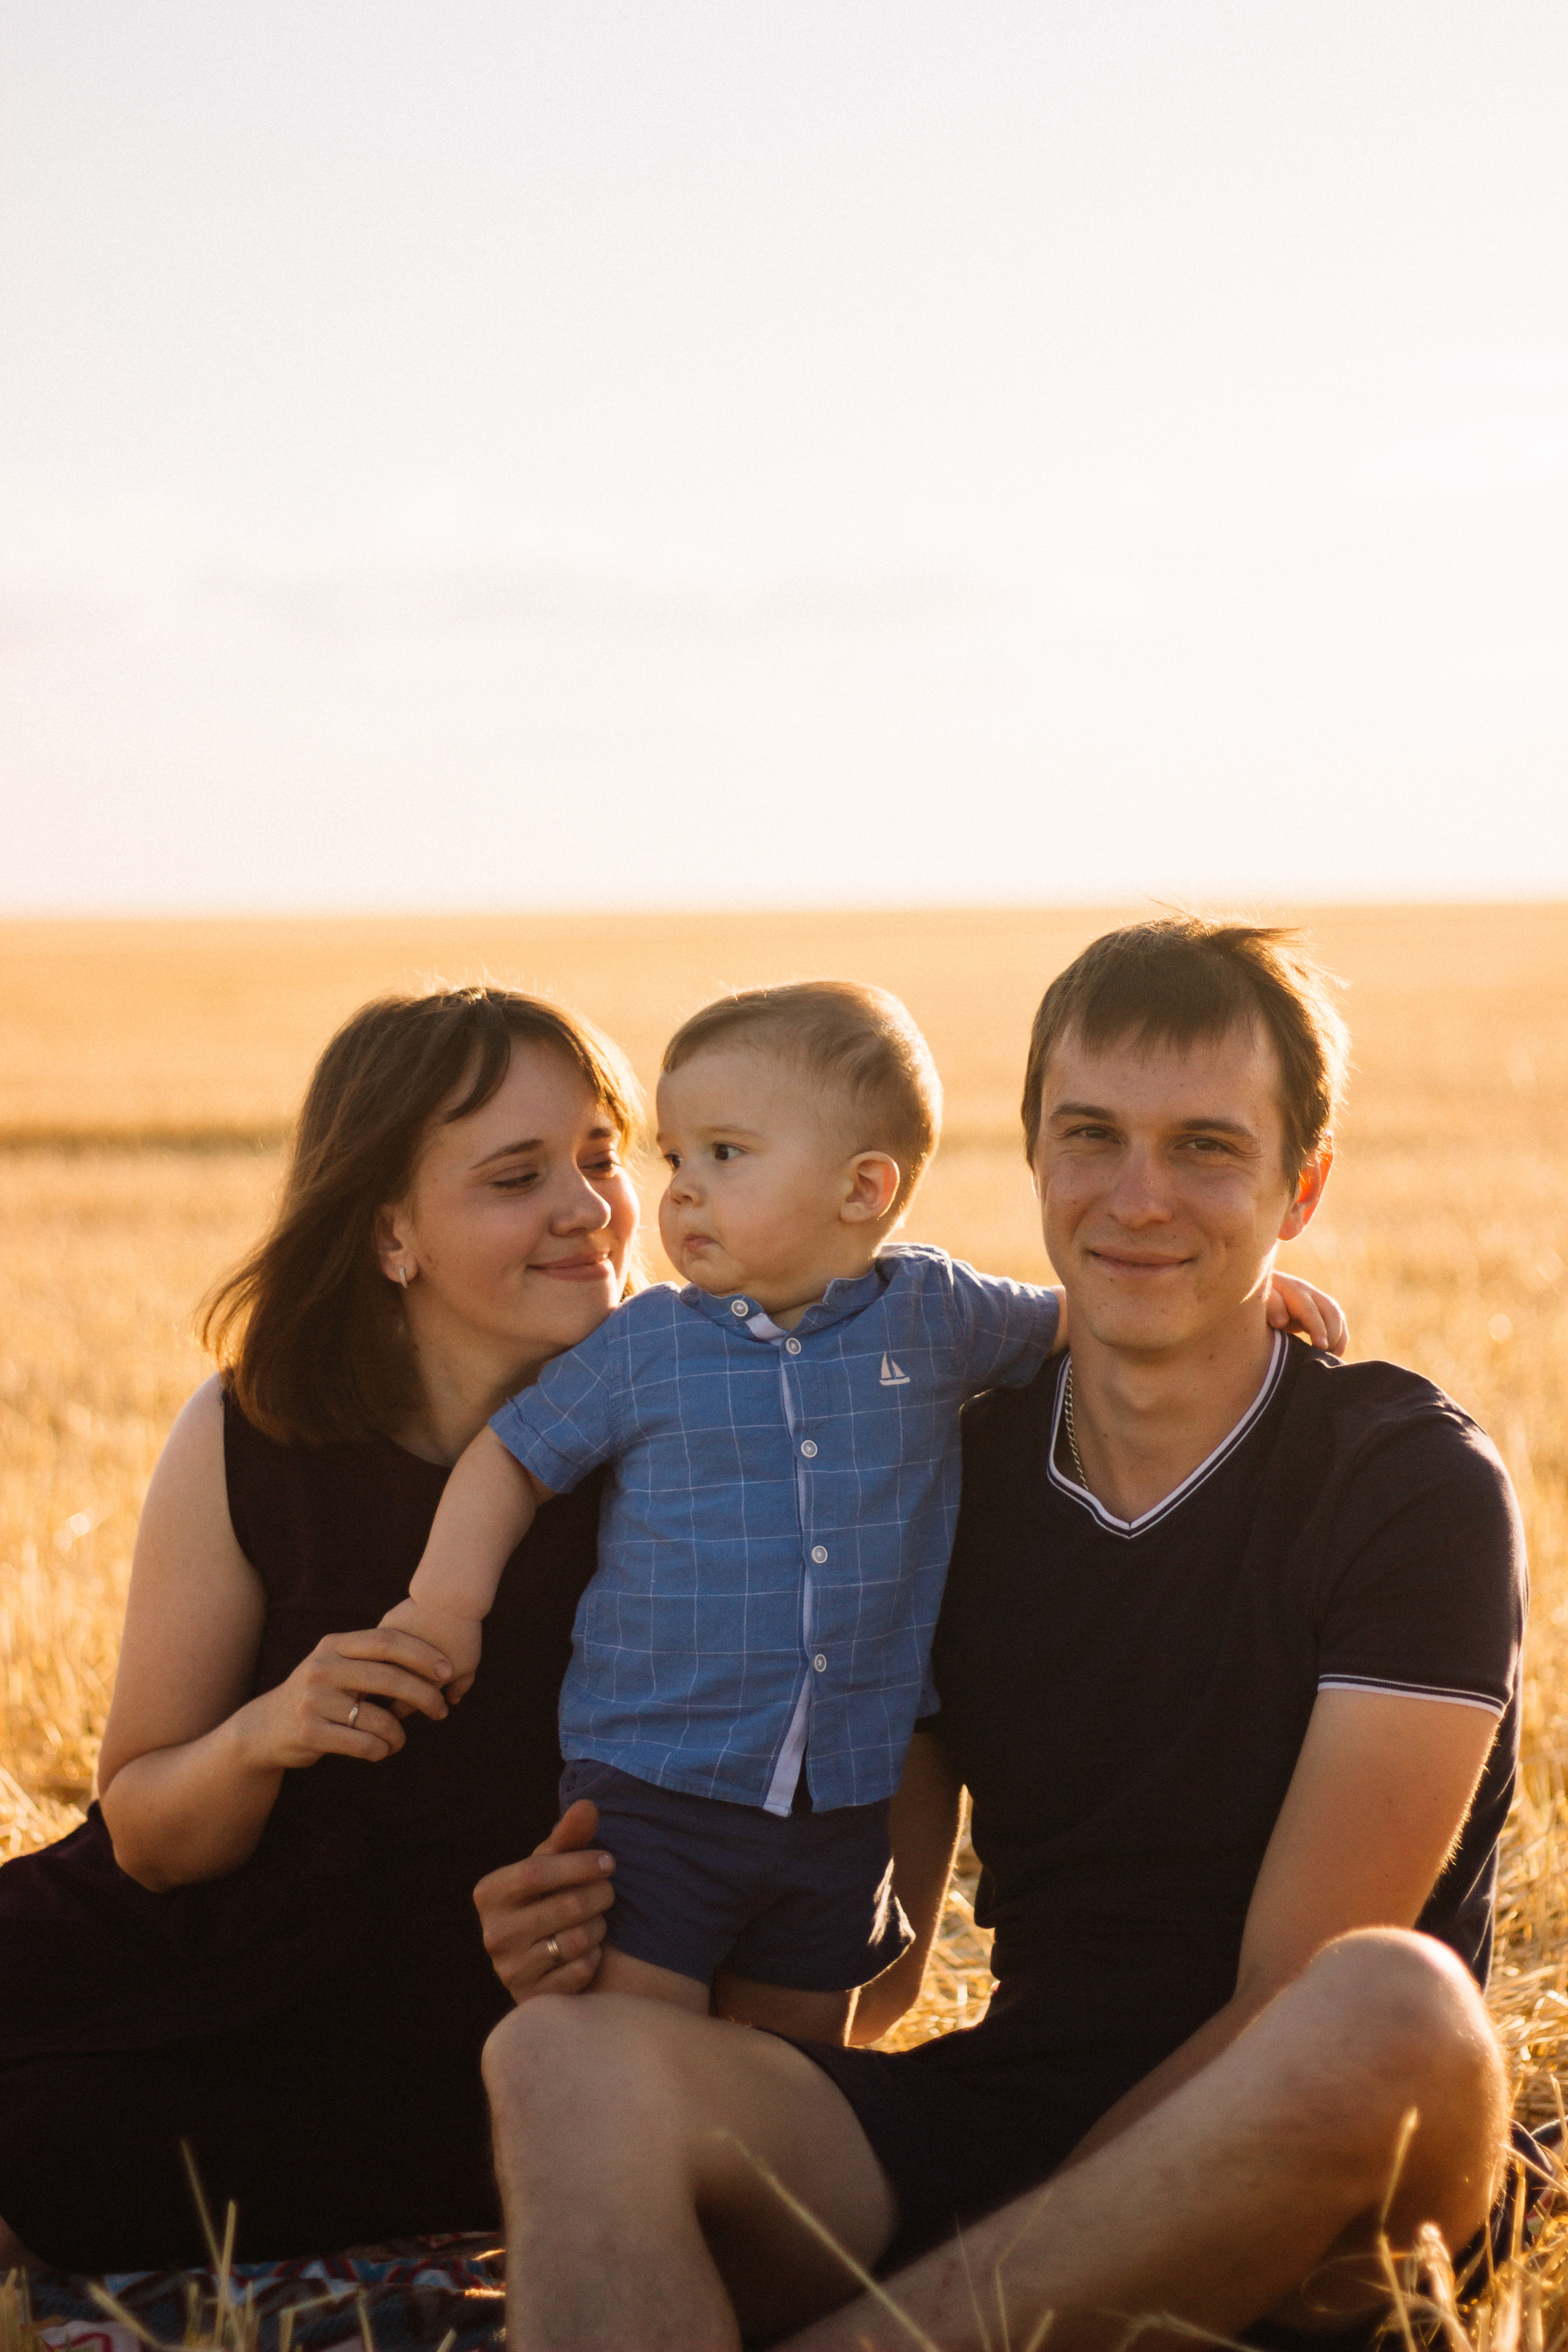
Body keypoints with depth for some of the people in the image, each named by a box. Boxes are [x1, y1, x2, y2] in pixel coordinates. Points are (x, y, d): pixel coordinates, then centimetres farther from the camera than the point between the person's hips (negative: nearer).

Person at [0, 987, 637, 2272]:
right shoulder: (250, 1444, -8)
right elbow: (145, 1835, -1)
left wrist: (604, 1928, -25)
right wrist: (263, 1739, -22)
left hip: (445, 2062, -3)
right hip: (192, 1959, 3)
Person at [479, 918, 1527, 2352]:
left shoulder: (1411, 1488, -4)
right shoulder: (948, 1474, 10)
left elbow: (1299, 1997, -11)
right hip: (997, 2114, 4)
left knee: (1391, 2009, -39)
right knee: (568, 2058, -23)